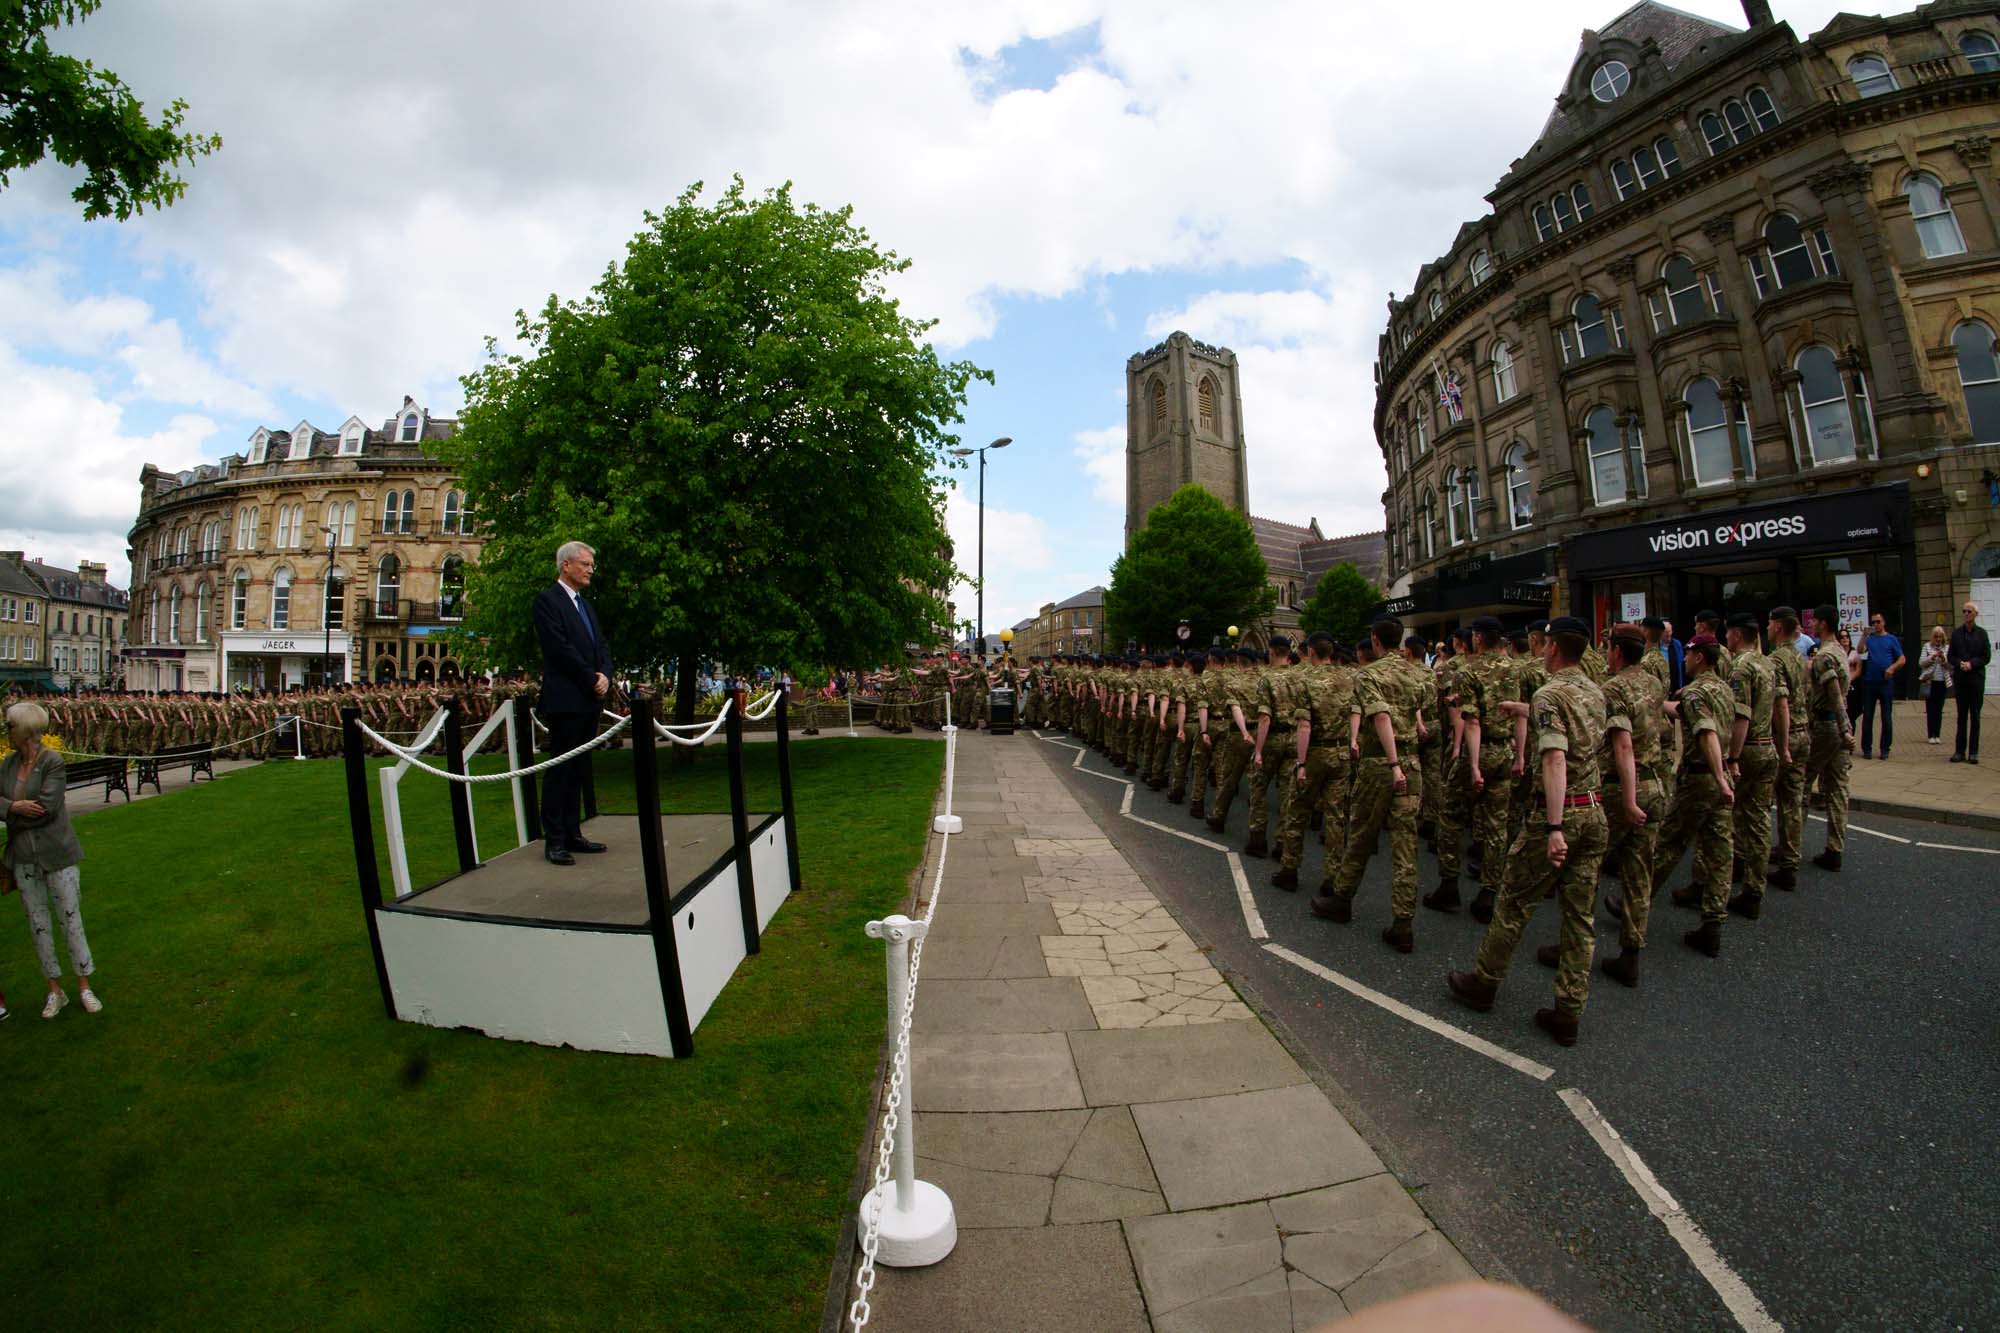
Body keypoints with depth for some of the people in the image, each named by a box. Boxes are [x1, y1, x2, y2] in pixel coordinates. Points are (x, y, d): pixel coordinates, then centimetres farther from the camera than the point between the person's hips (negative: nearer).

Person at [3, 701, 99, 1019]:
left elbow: (47, 806, -17)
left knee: (71, 919, 3)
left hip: (56, 854, -5)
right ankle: (55, 991, 23)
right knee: (37, 924, 12)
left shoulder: (53, 761, -12)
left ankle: (84, 987, 15)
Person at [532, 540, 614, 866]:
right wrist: (592, 680, -11)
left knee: (578, 770, 11)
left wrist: (605, 675, -3)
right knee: (560, 769, -4)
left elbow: (601, 645, 16)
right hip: (565, 699, -8)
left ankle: (572, 834, 17)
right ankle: (554, 841, 2)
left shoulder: (584, 604, 20)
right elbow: (561, 649, -14)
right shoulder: (547, 600, -5)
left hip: (589, 700, 8)